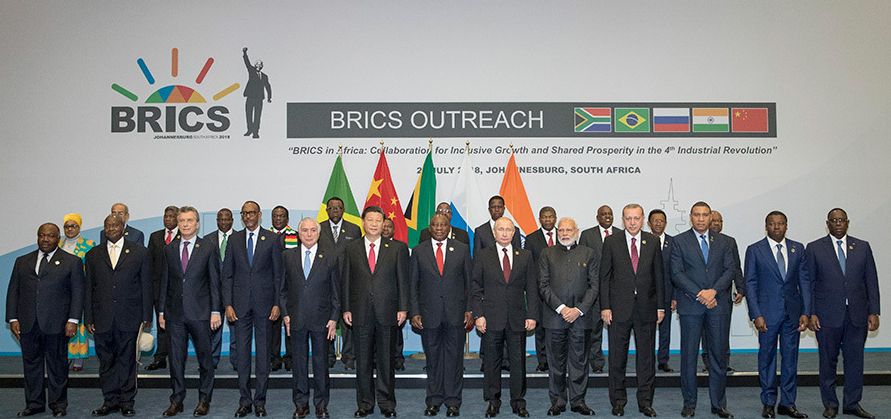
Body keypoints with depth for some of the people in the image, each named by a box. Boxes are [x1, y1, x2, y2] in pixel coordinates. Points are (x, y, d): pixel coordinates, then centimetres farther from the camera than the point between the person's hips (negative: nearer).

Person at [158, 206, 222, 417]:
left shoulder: (209, 249, -1)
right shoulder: (169, 249, 8)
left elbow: (215, 282, -2)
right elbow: (165, 281, 10)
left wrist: (215, 311, -7)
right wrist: (161, 311, 6)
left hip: (200, 312, -3)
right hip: (175, 313, 3)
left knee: (205, 357, 5)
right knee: (176, 358, 8)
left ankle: (204, 399, 17)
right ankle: (177, 400, 19)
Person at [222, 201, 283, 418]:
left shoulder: (272, 239, 1)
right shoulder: (234, 239, 7)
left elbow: (278, 274, 1)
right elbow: (227, 274, 6)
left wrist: (277, 304, -5)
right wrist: (228, 304, -2)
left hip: (264, 303, -2)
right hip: (240, 304, 2)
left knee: (263, 353, 4)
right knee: (242, 353, 6)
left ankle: (260, 400, 14)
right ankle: (244, 400, 16)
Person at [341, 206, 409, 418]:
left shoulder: (397, 248, 4)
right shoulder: (351, 249, 8)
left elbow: (403, 280, 3)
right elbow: (346, 281, 7)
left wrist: (403, 308, -3)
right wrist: (346, 309, 1)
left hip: (387, 313, -1)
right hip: (360, 313, 1)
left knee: (386, 360, 5)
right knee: (363, 361, 7)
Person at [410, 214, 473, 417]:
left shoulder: (462, 249, 5)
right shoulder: (418, 251, 4)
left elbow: (469, 282, 6)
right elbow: (413, 284, 5)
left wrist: (469, 310, 0)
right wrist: (414, 312, -2)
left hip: (456, 314, 0)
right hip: (429, 314, 0)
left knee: (454, 357, 5)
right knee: (433, 358, 8)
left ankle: (453, 401, 15)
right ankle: (433, 400, 19)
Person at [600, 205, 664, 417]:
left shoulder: (653, 242, 5)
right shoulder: (611, 242, 0)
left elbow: (658, 276, 7)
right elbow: (604, 277, -1)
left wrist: (661, 306, 3)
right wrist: (605, 307, -7)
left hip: (646, 308, 2)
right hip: (619, 308, -1)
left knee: (646, 356, 8)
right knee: (617, 357, 6)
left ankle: (645, 401, 20)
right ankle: (618, 401, 18)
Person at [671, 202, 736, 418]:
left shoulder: (724, 241, 11)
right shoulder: (679, 241, 3)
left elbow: (730, 270, 3)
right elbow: (677, 273, -4)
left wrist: (713, 291, -12)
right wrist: (699, 294, -13)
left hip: (719, 304, 2)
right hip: (690, 305, -2)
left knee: (719, 355, 6)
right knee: (689, 355, 3)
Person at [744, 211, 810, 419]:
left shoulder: (798, 249, 7)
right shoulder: (754, 250, -2)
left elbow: (804, 281, 6)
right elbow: (750, 284, -4)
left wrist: (805, 312, -2)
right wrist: (756, 314, -11)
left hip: (792, 312, 3)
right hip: (767, 313, -3)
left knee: (790, 357, 8)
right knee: (767, 357, 5)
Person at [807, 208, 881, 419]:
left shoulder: (862, 247, 8)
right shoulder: (814, 248, 1)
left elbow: (871, 281, 7)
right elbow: (808, 283, -1)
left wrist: (874, 312, 0)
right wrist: (810, 313, -7)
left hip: (857, 314, 2)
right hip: (828, 315, -2)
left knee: (855, 359, 7)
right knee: (828, 361, 6)